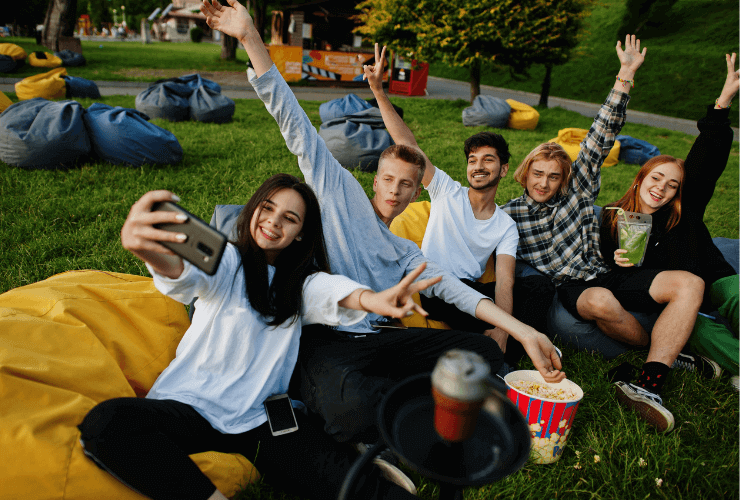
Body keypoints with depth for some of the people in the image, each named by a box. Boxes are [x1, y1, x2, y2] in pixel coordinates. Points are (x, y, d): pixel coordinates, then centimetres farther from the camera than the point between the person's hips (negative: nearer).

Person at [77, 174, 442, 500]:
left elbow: (329, 292, -11)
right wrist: (152, 254, -44)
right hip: (193, 403, 2)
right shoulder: (227, 260, 4)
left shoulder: (300, 282, 12)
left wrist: (370, 299, -36)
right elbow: (189, 276, -19)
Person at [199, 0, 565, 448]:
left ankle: (383, 398, -17)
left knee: (485, 352, -8)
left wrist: (523, 332, -3)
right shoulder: (341, 191, 11)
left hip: (376, 338, 6)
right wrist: (250, 38, 0)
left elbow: (454, 289, 10)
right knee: (354, 410, -38)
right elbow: (296, 125, 6)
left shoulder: (405, 254, 23)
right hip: (325, 338, -5)